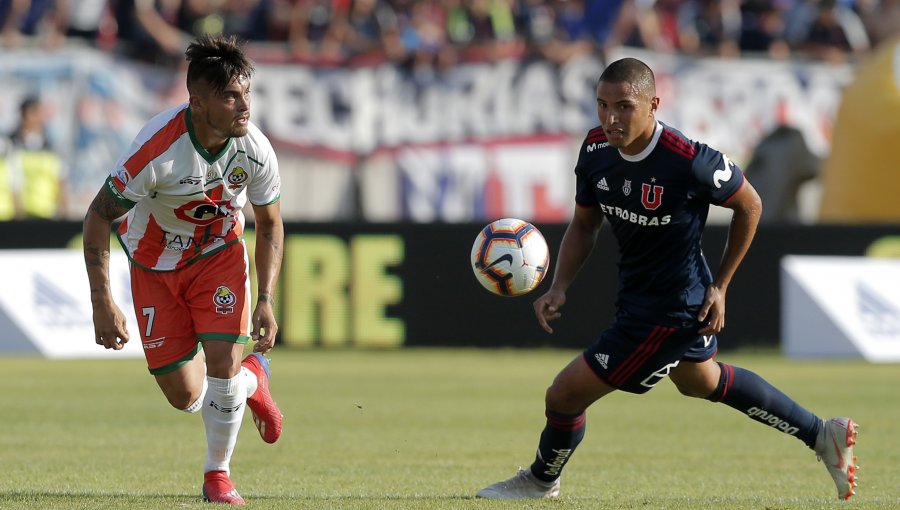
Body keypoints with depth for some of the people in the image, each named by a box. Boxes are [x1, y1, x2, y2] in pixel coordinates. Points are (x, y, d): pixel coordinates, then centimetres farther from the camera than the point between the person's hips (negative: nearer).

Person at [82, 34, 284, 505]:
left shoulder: (255, 150, -21)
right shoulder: (157, 149, -32)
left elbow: (270, 225, -3)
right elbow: (98, 216, -22)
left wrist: (265, 302, -11)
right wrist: (101, 302, -25)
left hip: (220, 255, 2)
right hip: (155, 264, -2)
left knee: (222, 360, -18)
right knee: (184, 397, -3)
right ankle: (251, 381, 34)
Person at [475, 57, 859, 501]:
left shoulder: (689, 161, -31)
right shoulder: (596, 150, -11)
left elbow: (749, 206, -13)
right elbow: (584, 224, 5)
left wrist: (719, 285, -8)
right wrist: (558, 290, -9)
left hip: (669, 311, -8)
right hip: (636, 294, 8)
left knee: (564, 395, -3)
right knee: (702, 382, 32)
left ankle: (541, 480, 30)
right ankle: (823, 435, 45)